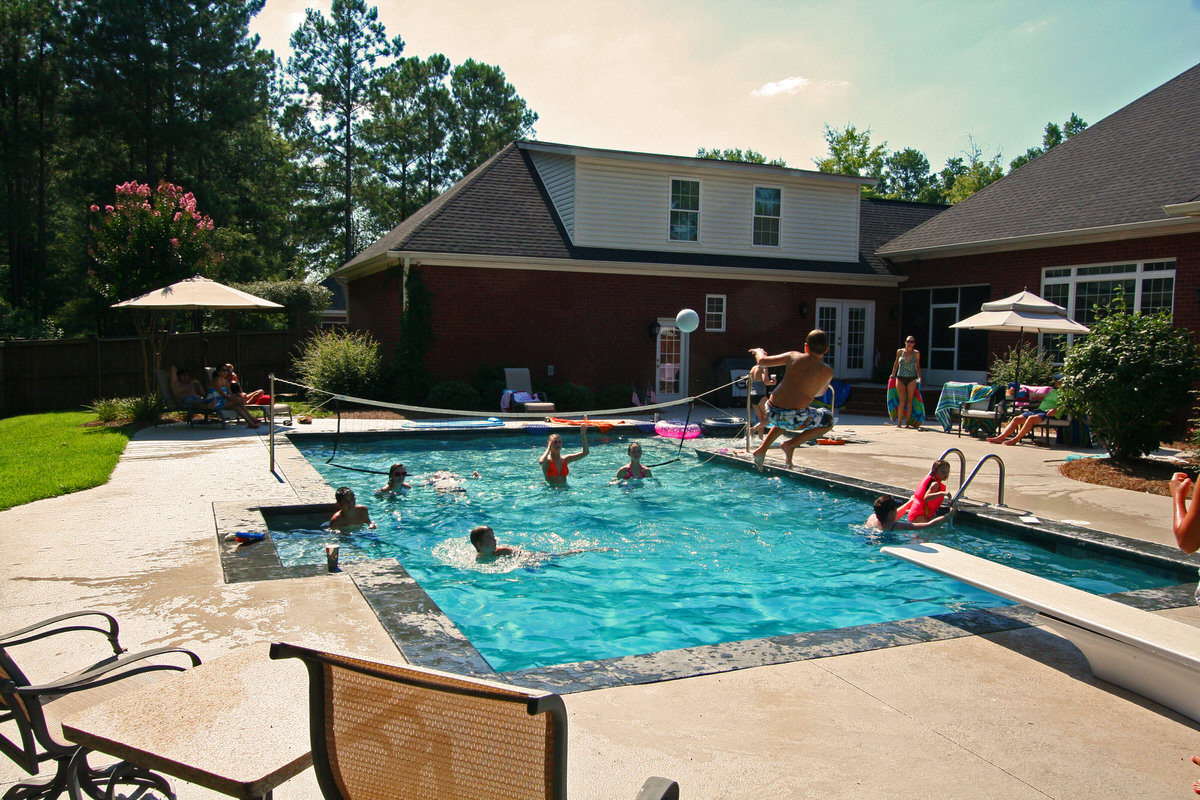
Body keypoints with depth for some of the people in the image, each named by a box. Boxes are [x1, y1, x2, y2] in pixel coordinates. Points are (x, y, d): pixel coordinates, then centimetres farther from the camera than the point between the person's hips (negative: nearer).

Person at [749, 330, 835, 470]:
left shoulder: (793, 356, 6)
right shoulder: (827, 371, 2)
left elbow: (762, 361, 12)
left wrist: (759, 352, 34)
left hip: (772, 412, 4)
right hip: (794, 418, -4)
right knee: (829, 420, 22)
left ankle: (762, 449, 25)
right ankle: (792, 444, 6)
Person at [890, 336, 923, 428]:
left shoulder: (916, 353, 5)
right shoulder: (900, 351, 4)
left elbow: (918, 366, 13)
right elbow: (896, 364, 17)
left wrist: (919, 377, 2)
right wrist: (893, 374, 13)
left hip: (911, 379, 1)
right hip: (900, 378, -1)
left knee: (910, 400, 2)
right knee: (902, 400, -7)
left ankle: (907, 422, 7)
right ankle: (899, 422, -2)